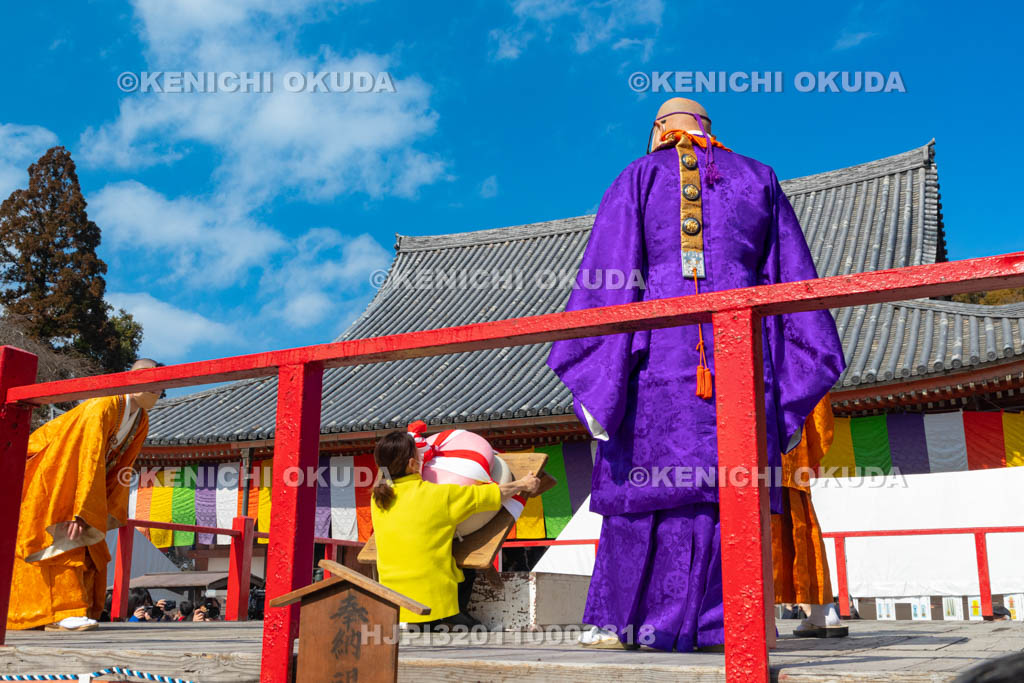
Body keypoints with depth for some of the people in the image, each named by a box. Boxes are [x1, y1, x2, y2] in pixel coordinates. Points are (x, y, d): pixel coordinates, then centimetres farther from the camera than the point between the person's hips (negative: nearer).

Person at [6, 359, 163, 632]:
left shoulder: (141, 422, -2)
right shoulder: (102, 407, -28)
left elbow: (120, 469, 2)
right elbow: (89, 462, -34)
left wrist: (108, 512, -3)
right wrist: (81, 511, -38)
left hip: (74, 485, 9)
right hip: (48, 477, -9)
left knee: (89, 551, 5)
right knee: (64, 542, -15)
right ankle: (61, 612, -14)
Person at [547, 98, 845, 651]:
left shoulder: (638, 179, 10)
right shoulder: (758, 180, 18)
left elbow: (607, 280, -2)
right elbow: (794, 282, 12)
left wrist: (596, 385, -4)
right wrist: (793, 395, 13)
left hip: (661, 353, -2)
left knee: (645, 480, 3)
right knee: (727, 485, 5)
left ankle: (620, 619, 8)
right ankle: (711, 621, 5)